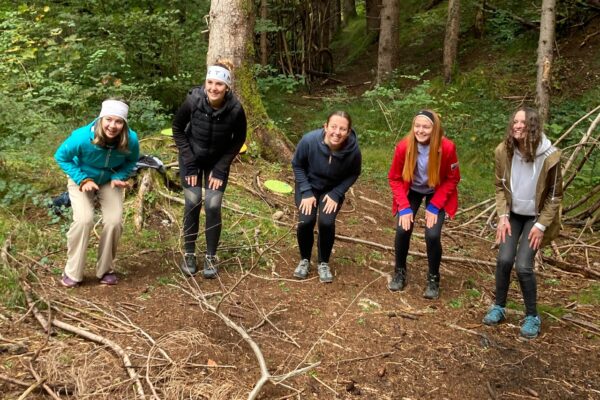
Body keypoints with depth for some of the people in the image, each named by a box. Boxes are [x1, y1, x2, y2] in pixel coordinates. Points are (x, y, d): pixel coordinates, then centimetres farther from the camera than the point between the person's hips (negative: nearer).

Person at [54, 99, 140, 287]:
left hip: (110, 182, 2)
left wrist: (119, 177, -20)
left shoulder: (131, 140, -26)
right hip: (81, 180, -2)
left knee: (114, 222, -14)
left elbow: (131, 161, -3)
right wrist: (83, 179, -25)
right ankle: (72, 272, -3)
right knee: (84, 220, -21)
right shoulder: (82, 137, -33)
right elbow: (61, 157, -14)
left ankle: (106, 270, 8)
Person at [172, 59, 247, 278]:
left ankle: (211, 257, 9)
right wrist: (189, 162, -12)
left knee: (213, 206, -8)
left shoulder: (235, 109, -25)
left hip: (218, 161, 0)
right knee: (193, 202, -7)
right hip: (192, 158, 0)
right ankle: (189, 254, 12)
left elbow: (238, 140, -8)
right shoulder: (193, 100, -25)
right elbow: (177, 129, -8)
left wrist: (220, 169, -12)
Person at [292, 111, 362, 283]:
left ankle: (323, 263, 6)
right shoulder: (309, 140, -30)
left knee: (326, 222, -20)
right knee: (305, 221, -18)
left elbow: (353, 174, -8)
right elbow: (297, 165, -11)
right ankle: (304, 260, 11)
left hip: (333, 190, 0)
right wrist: (306, 192, -17)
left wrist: (336, 194, -18)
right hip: (308, 185, 0)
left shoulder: (353, 150, -28)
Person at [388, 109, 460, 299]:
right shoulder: (403, 147, -25)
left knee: (432, 235, -16)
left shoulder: (447, 148, -28)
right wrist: (404, 207, -20)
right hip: (411, 191, 1)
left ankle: (433, 279, 8)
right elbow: (395, 178, -12)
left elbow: (452, 179, -14)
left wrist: (434, 206, -20)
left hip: (437, 194, -1)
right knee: (402, 230, -13)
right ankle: (400, 272, 12)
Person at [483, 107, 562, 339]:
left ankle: (532, 317, 8)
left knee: (523, 265, -13)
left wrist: (541, 225, -14)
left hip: (536, 216, -3)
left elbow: (555, 195, -12)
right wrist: (503, 216, -8)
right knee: (504, 259, -10)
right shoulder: (504, 151, -14)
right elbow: (500, 186, 0)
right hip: (513, 214, 3)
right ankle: (499, 307, 13)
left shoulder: (549, 156, -23)